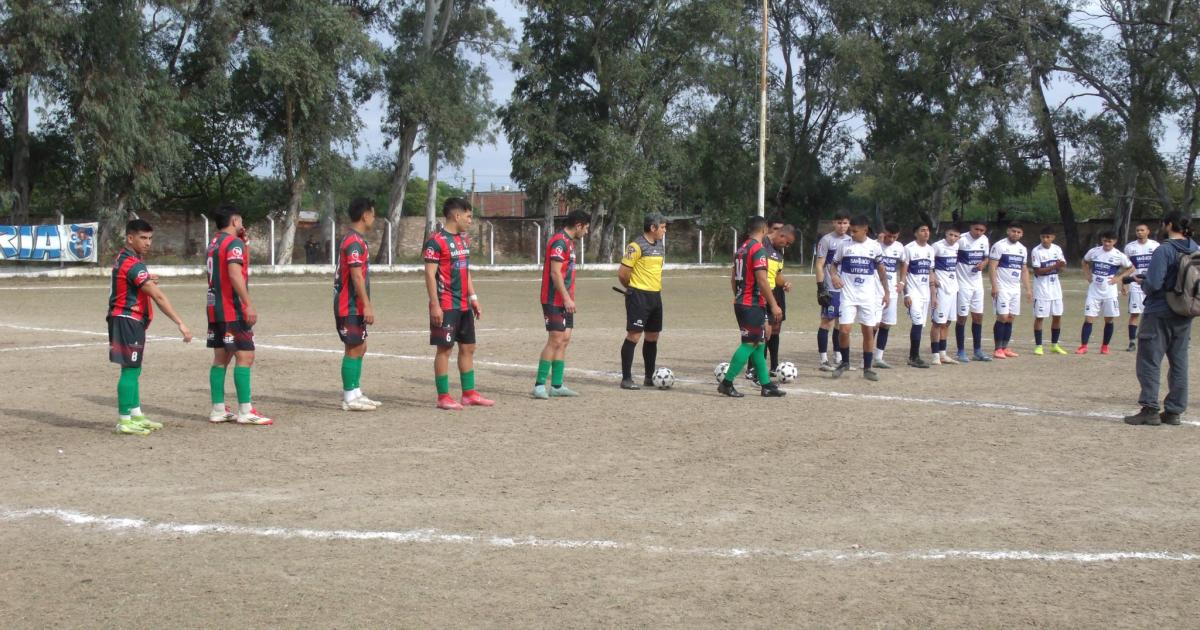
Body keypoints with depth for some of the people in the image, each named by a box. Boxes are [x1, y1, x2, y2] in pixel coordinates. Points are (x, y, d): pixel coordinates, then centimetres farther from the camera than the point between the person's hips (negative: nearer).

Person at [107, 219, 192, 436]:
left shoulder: (124, 259, 12)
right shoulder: (132, 264, -19)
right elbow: (158, 296, -25)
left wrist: (147, 281, 5)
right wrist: (180, 323, -27)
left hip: (132, 321, 10)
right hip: (128, 320, -10)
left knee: (133, 369, 16)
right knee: (130, 370, -6)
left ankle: (136, 415, 24)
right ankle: (125, 421, -3)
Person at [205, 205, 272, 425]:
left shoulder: (214, 243, 17)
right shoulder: (234, 243, -11)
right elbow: (235, 274, -24)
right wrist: (249, 305, -27)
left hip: (215, 309, 9)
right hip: (233, 310, -9)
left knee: (221, 358, 11)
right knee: (245, 356, -8)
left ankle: (218, 410, 11)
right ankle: (245, 411, -11)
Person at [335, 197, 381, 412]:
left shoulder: (355, 239, 16)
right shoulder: (354, 241, -16)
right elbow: (356, 275, -21)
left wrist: (366, 304, 21)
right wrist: (367, 306, -21)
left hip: (355, 306, 10)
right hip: (350, 307, -10)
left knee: (360, 348, 14)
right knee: (353, 349, -6)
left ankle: (355, 393, 19)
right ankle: (350, 398, -2)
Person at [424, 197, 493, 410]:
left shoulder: (464, 240, 14)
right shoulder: (436, 241, -12)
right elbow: (430, 275, -15)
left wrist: (474, 298, 17)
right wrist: (435, 305, -19)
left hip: (464, 305, 9)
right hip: (446, 306, -9)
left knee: (468, 348, 11)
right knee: (444, 349, -3)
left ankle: (469, 394, 18)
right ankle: (443, 397, 2)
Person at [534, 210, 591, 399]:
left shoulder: (568, 242, 17)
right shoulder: (560, 242, -14)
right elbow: (555, 272, -20)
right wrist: (567, 298, -22)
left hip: (565, 301, 10)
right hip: (555, 301, -10)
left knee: (564, 341, 8)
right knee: (555, 341, -10)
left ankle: (557, 385, 11)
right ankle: (539, 385, -6)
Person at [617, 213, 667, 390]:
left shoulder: (660, 245, 14)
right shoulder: (636, 246, -13)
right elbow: (622, 273, -11)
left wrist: (657, 287, 13)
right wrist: (632, 289, 3)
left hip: (655, 295, 8)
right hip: (639, 296, -8)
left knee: (653, 337, 12)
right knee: (634, 335, -8)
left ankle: (650, 378, 21)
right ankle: (626, 378, -5)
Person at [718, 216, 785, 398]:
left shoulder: (741, 249, 12)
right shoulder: (758, 249, -15)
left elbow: (733, 278, 18)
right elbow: (762, 280, -20)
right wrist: (773, 305, -16)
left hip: (741, 303, 9)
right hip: (754, 305, -9)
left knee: (758, 343, 12)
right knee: (749, 344, -5)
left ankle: (766, 384, 14)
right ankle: (726, 383, -6)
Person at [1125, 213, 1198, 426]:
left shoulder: (1164, 251, -17)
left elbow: (1153, 284, -22)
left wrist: (1142, 283, 1)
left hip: (1159, 314, -6)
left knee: (1149, 361, 1)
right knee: (1179, 362, 12)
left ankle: (1150, 409, -1)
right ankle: (1174, 411, 16)